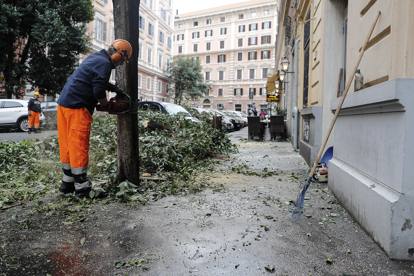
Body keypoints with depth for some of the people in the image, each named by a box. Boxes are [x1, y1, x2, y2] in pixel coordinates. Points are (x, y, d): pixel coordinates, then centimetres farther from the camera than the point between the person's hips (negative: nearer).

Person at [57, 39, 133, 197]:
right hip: (77, 108, -10)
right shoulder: (104, 63, -12)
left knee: (67, 144, 13)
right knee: (79, 146, -6)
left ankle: (67, 183, 22)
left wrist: (113, 88, 18)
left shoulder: (96, 57, 18)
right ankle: (82, 187, 1)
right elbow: (98, 91, -17)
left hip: (64, 104, 10)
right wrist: (106, 105, 1)